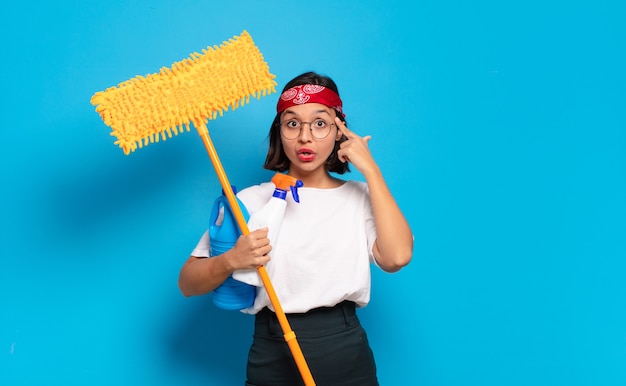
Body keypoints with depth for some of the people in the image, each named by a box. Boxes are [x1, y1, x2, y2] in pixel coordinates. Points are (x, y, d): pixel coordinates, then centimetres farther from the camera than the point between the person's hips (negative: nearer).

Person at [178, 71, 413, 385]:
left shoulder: (361, 197, 1)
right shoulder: (251, 200, -2)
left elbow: (396, 257, -18)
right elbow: (187, 283, -4)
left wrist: (371, 170, -11)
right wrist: (230, 261, -25)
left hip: (347, 355, 1)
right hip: (273, 359, 0)